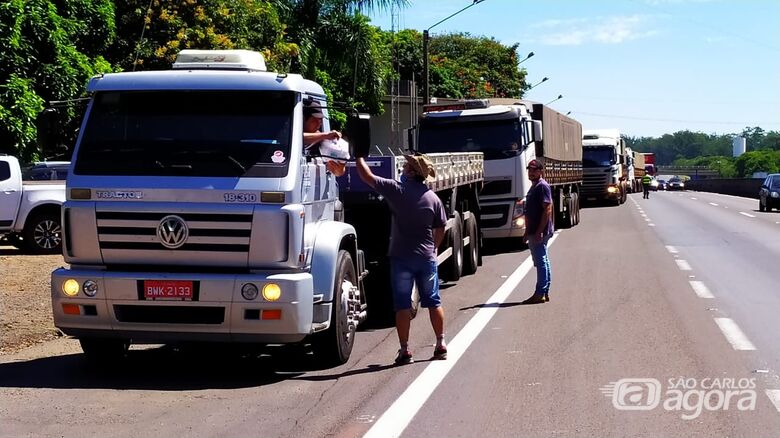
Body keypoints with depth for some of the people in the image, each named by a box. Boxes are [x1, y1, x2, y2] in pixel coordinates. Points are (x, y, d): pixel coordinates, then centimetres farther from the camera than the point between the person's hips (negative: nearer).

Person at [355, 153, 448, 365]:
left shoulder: (397, 190, -10)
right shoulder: (433, 198, 0)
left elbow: (367, 176, -5)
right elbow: (440, 230, 7)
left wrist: (359, 156, 10)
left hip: (401, 257, -3)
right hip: (427, 257, 3)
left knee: (402, 304, 2)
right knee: (433, 301, 14)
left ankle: (404, 350, 1)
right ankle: (441, 344, 19)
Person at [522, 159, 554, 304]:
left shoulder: (542, 186, -13)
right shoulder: (534, 187, 19)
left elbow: (547, 209, -20)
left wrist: (539, 232, -23)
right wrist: (528, 231, 21)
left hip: (540, 232, -10)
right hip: (534, 232, 10)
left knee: (541, 261, -9)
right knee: (543, 261, 12)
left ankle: (540, 294, -9)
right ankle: (545, 293, 16)